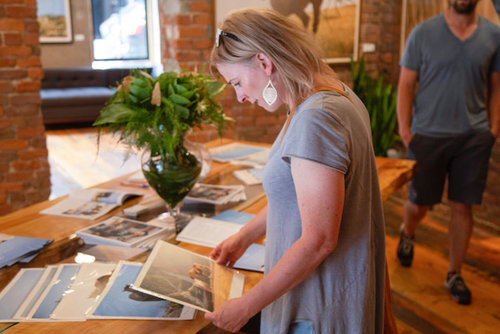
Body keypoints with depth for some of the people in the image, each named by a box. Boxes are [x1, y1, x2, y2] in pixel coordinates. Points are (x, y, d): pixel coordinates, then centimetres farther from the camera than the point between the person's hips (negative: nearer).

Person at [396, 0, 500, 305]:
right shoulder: (423, 33, -3)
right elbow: (406, 84, -2)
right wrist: (404, 129, -9)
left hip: (474, 137, 2)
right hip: (428, 134, -2)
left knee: (463, 207, 6)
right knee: (419, 203, 7)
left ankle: (455, 274, 23)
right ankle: (407, 235, 43)